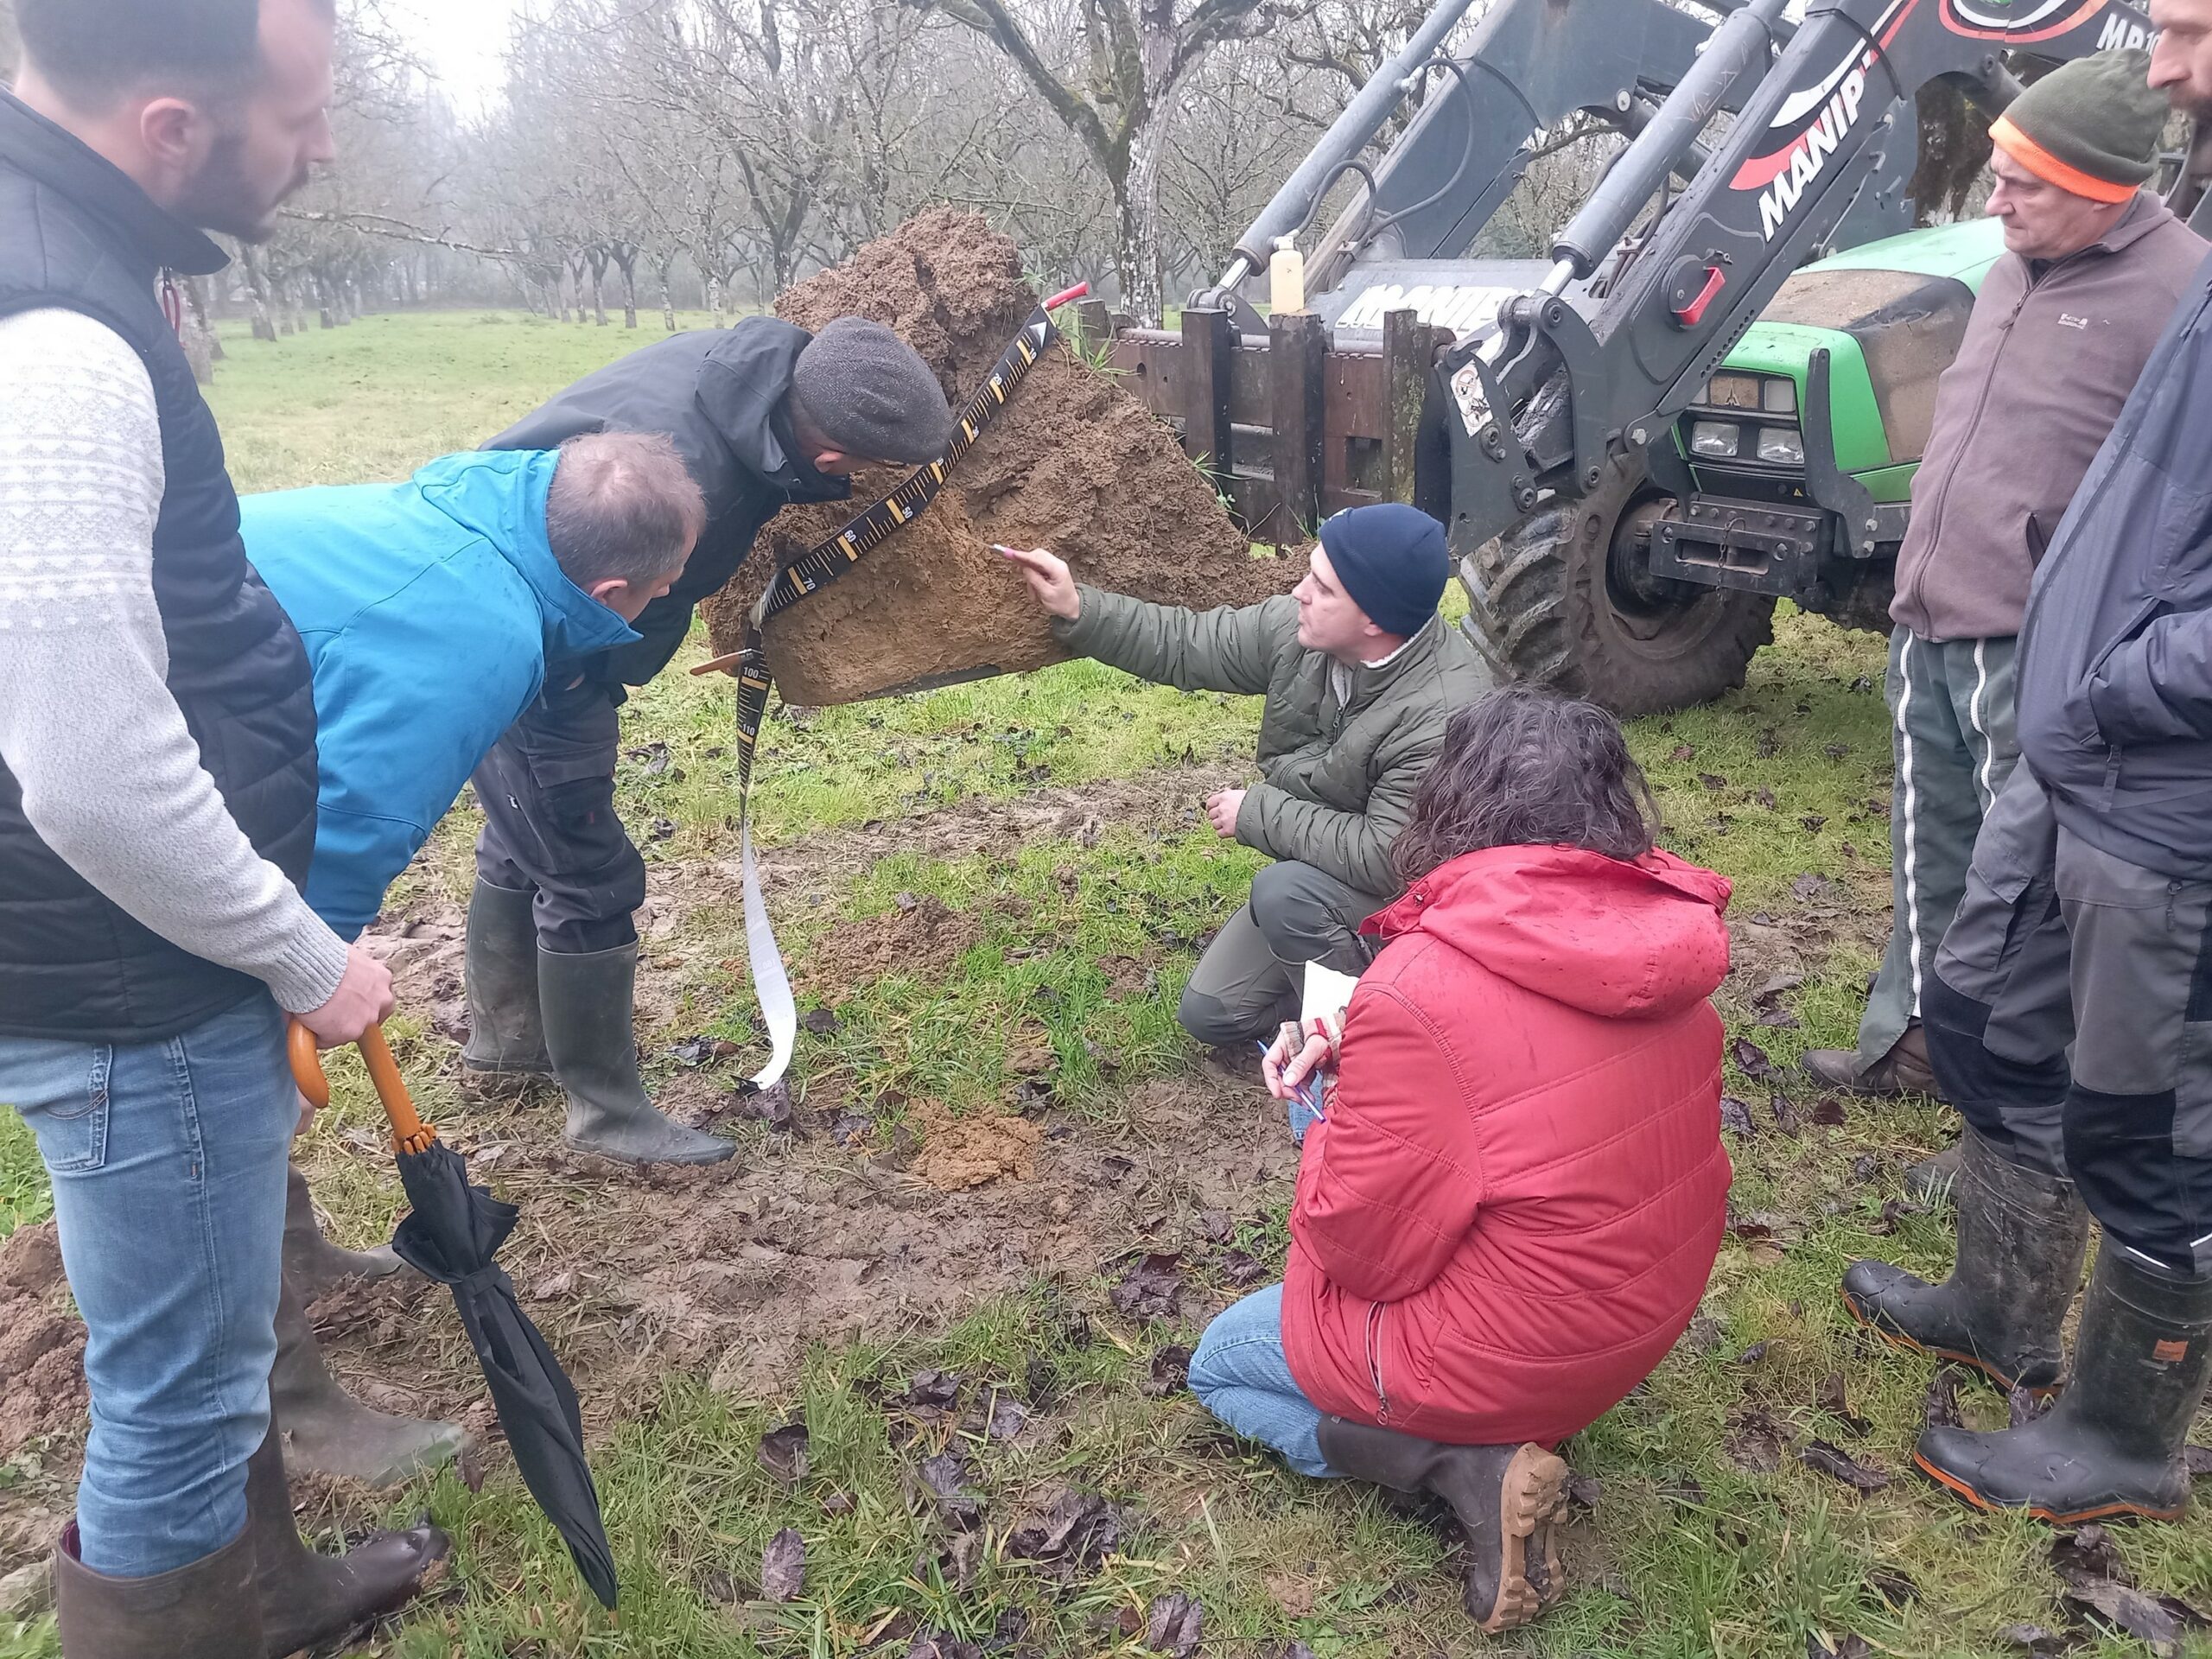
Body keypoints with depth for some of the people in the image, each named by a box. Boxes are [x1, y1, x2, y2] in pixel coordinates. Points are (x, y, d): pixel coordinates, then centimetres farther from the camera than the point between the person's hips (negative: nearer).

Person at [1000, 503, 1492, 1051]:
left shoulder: (1446, 713, -35)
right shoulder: (1295, 629, -14)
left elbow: (1388, 857, -35)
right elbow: (1184, 645, -2)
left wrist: (1257, 812, -25)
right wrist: (1075, 609, -12)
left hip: (1408, 893, -7)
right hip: (1312, 876, 7)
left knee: (1285, 891, -34)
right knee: (1209, 1014, 6)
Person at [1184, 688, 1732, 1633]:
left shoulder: (1420, 988, -30)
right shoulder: (1660, 933, -8)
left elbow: (1368, 1251, -22)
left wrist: (1337, 1116, -4)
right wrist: (1352, 1052, 4)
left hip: (1515, 1353, -8)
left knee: (1218, 1364, 17)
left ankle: (1469, 1465, -1)